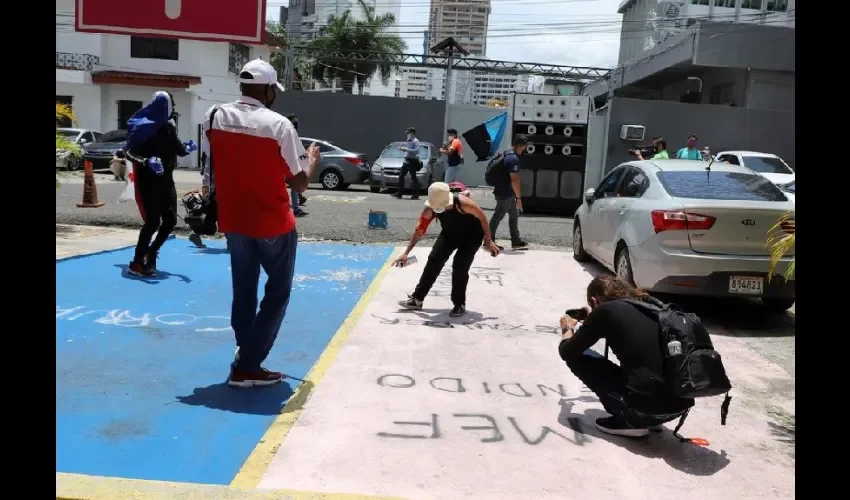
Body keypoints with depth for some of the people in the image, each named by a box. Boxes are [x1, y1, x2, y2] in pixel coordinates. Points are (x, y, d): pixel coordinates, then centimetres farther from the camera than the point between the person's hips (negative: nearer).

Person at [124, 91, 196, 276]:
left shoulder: (169, 126, 7)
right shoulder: (143, 126, -15)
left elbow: (176, 147, 17)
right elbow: (128, 151, -21)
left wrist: (187, 148, -5)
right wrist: (145, 161, -37)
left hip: (165, 178, 8)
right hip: (147, 180, -7)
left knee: (170, 220, 8)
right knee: (152, 221, -11)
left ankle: (150, 254, 27)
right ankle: (136, 263, 2)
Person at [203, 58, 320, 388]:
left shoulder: (215, 116, 1)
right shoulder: (279, 125, -14)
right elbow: (300, 182, -10)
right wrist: (311, 158, 8)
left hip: (234, 221, 5)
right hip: (274, 224, -5)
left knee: (243, 293, 18)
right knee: (277, 293, 8)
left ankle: (245, 356, 27)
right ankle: (247, 367, 5)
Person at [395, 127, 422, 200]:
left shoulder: (415, 141, -12)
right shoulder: (408, 140, 15)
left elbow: (416, 151, -24)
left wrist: (406, 149, -24)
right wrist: (403, 147, 10)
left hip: (412, 161, -9)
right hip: (406, 161, 10)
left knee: (413, 177, -5)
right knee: (401, 176, 9)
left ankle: (416, 195, 0)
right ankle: (400, 193, 14)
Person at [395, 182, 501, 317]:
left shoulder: (462, 202, -38)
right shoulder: (430, 209, -25)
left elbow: (482, 217, -23)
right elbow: (419, 231, -16)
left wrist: (488, 241, -16)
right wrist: (406, 253, -18)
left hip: (471, 234, -4)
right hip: (450, 233, 5)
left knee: (459, 266, -16)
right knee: (433, 261, -1)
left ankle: (459, 305, 1)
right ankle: (417, 299, 9)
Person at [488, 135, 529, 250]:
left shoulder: (507, 154, 12)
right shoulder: (513, 158, -20)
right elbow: (514, 180, -24)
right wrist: (519, 197, -18)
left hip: (506, 193, 10)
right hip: (505, 193, -10)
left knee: (514, 214, 16)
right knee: (498, 217, -1)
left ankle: (516, 241, 21)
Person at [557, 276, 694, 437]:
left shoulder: (605, 310, -2)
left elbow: (567, 352, 7)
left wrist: (568, 329, 28)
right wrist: (595, 320, 46)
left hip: (647, 403, -7)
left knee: (576, 356, 7)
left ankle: (628, 420, 6)